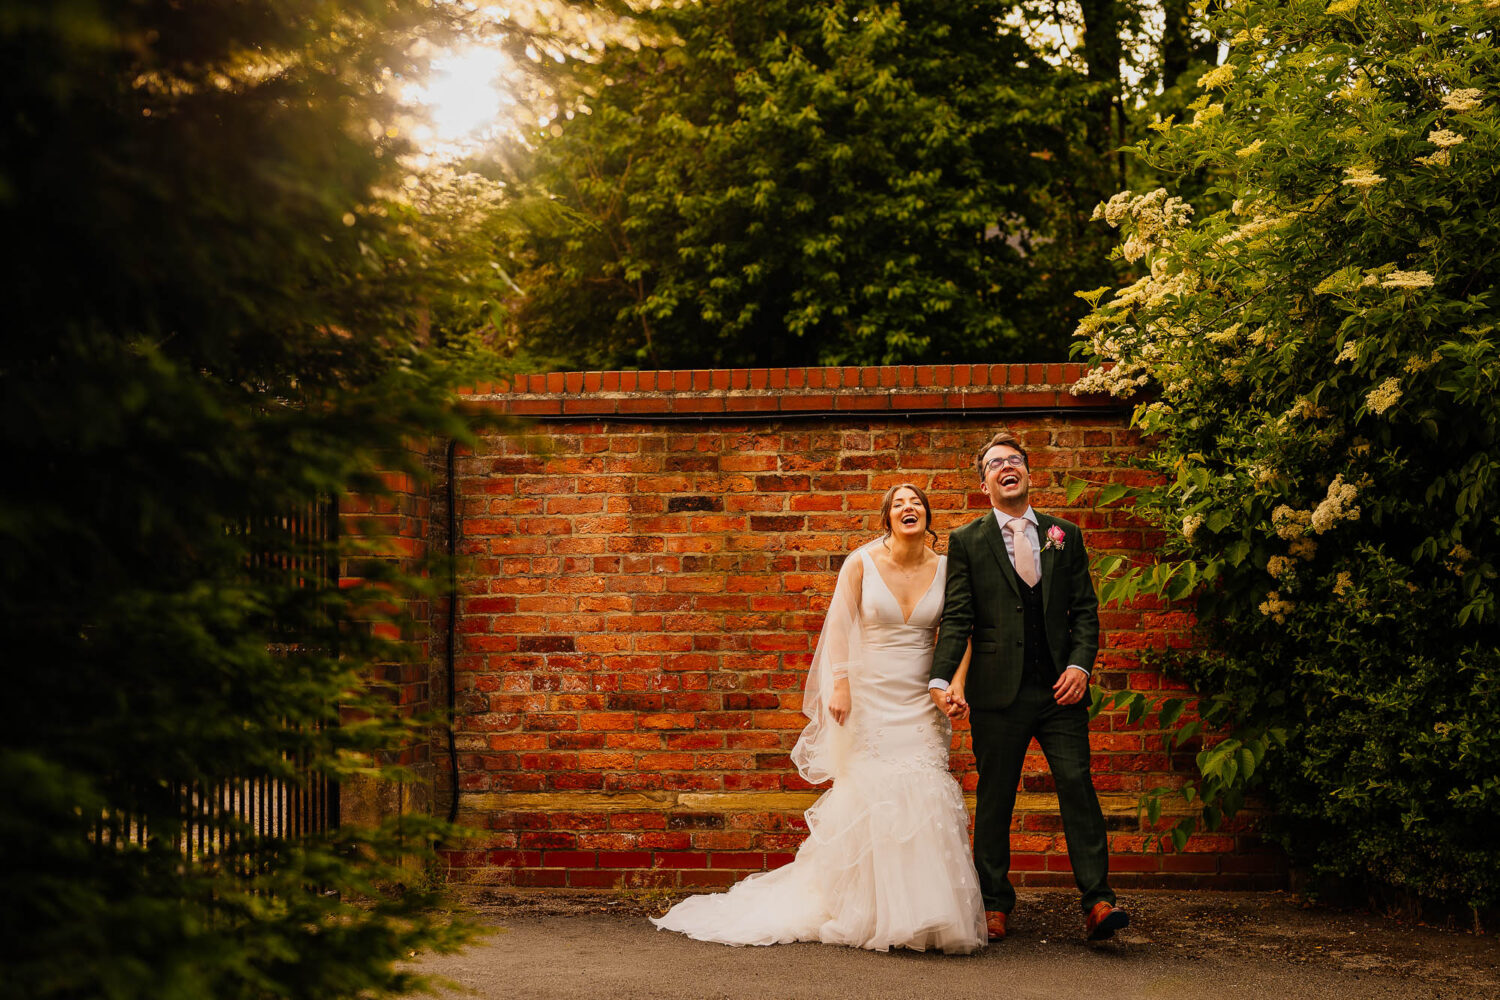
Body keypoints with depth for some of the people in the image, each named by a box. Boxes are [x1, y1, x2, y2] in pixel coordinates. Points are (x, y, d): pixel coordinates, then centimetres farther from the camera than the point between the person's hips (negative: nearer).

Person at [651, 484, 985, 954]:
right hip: (869, 698, -2)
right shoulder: (861, 563, -4)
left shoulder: (944, 569, 2)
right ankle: (867, 913, 7)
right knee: (868, 796, -3)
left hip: (920, 701, 2)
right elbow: (840, 625, -4)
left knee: (925, 798, -4)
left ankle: (925, 917, 3)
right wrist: (839, 685, -11)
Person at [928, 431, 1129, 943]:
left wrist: (1080, 665, -6)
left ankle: (1098, 901, -6)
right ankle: (994, 904, 13)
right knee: (994, 798, 4)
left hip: (1060, 688, 1)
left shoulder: (1065, 536, 13)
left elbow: (1085, 609, 10)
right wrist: (943, 679, -13)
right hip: (998, 690, -1)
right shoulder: (967, 542, 7)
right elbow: (956, 619, 0)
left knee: (1077, 785, -6)